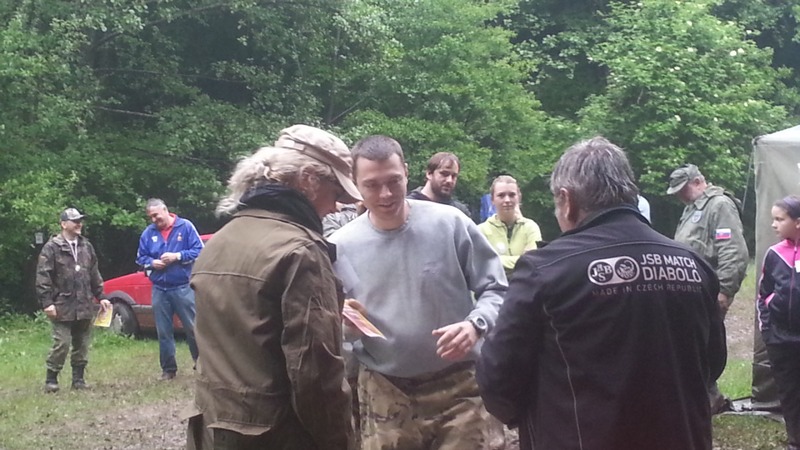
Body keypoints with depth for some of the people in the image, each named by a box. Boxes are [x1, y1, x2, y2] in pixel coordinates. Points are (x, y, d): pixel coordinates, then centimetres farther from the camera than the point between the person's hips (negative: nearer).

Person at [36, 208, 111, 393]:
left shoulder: (86, 246, 13)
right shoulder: (52, 248, -6)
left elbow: (94, 274, 19)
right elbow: (43, 277, -9)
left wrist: (101, 296, 14)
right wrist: (47, 302, -15)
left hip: (85, 307, 6)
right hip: (63, 307, -6)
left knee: (82, 345, 9)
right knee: (62, 344, -9)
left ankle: (78, 379, 18)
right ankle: (51, 379, 2)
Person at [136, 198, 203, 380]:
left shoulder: (185, 226, -3)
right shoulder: (148, 233, 8)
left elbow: (199, 250, -5)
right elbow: (141, 258, 14)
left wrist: (177, 256, -15)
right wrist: (151, 263, -7)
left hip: (183, 288, -4)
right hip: (159, 289, 4)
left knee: (193, 328, -4)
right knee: (163, 333, 8)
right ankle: (168, 369, 16)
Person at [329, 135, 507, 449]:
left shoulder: (451, 224, -7)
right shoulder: (340, 246, -4)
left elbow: (495, 289, -2)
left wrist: (475, 324, -22)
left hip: (457, 387, -1)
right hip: (384, 393, 1)